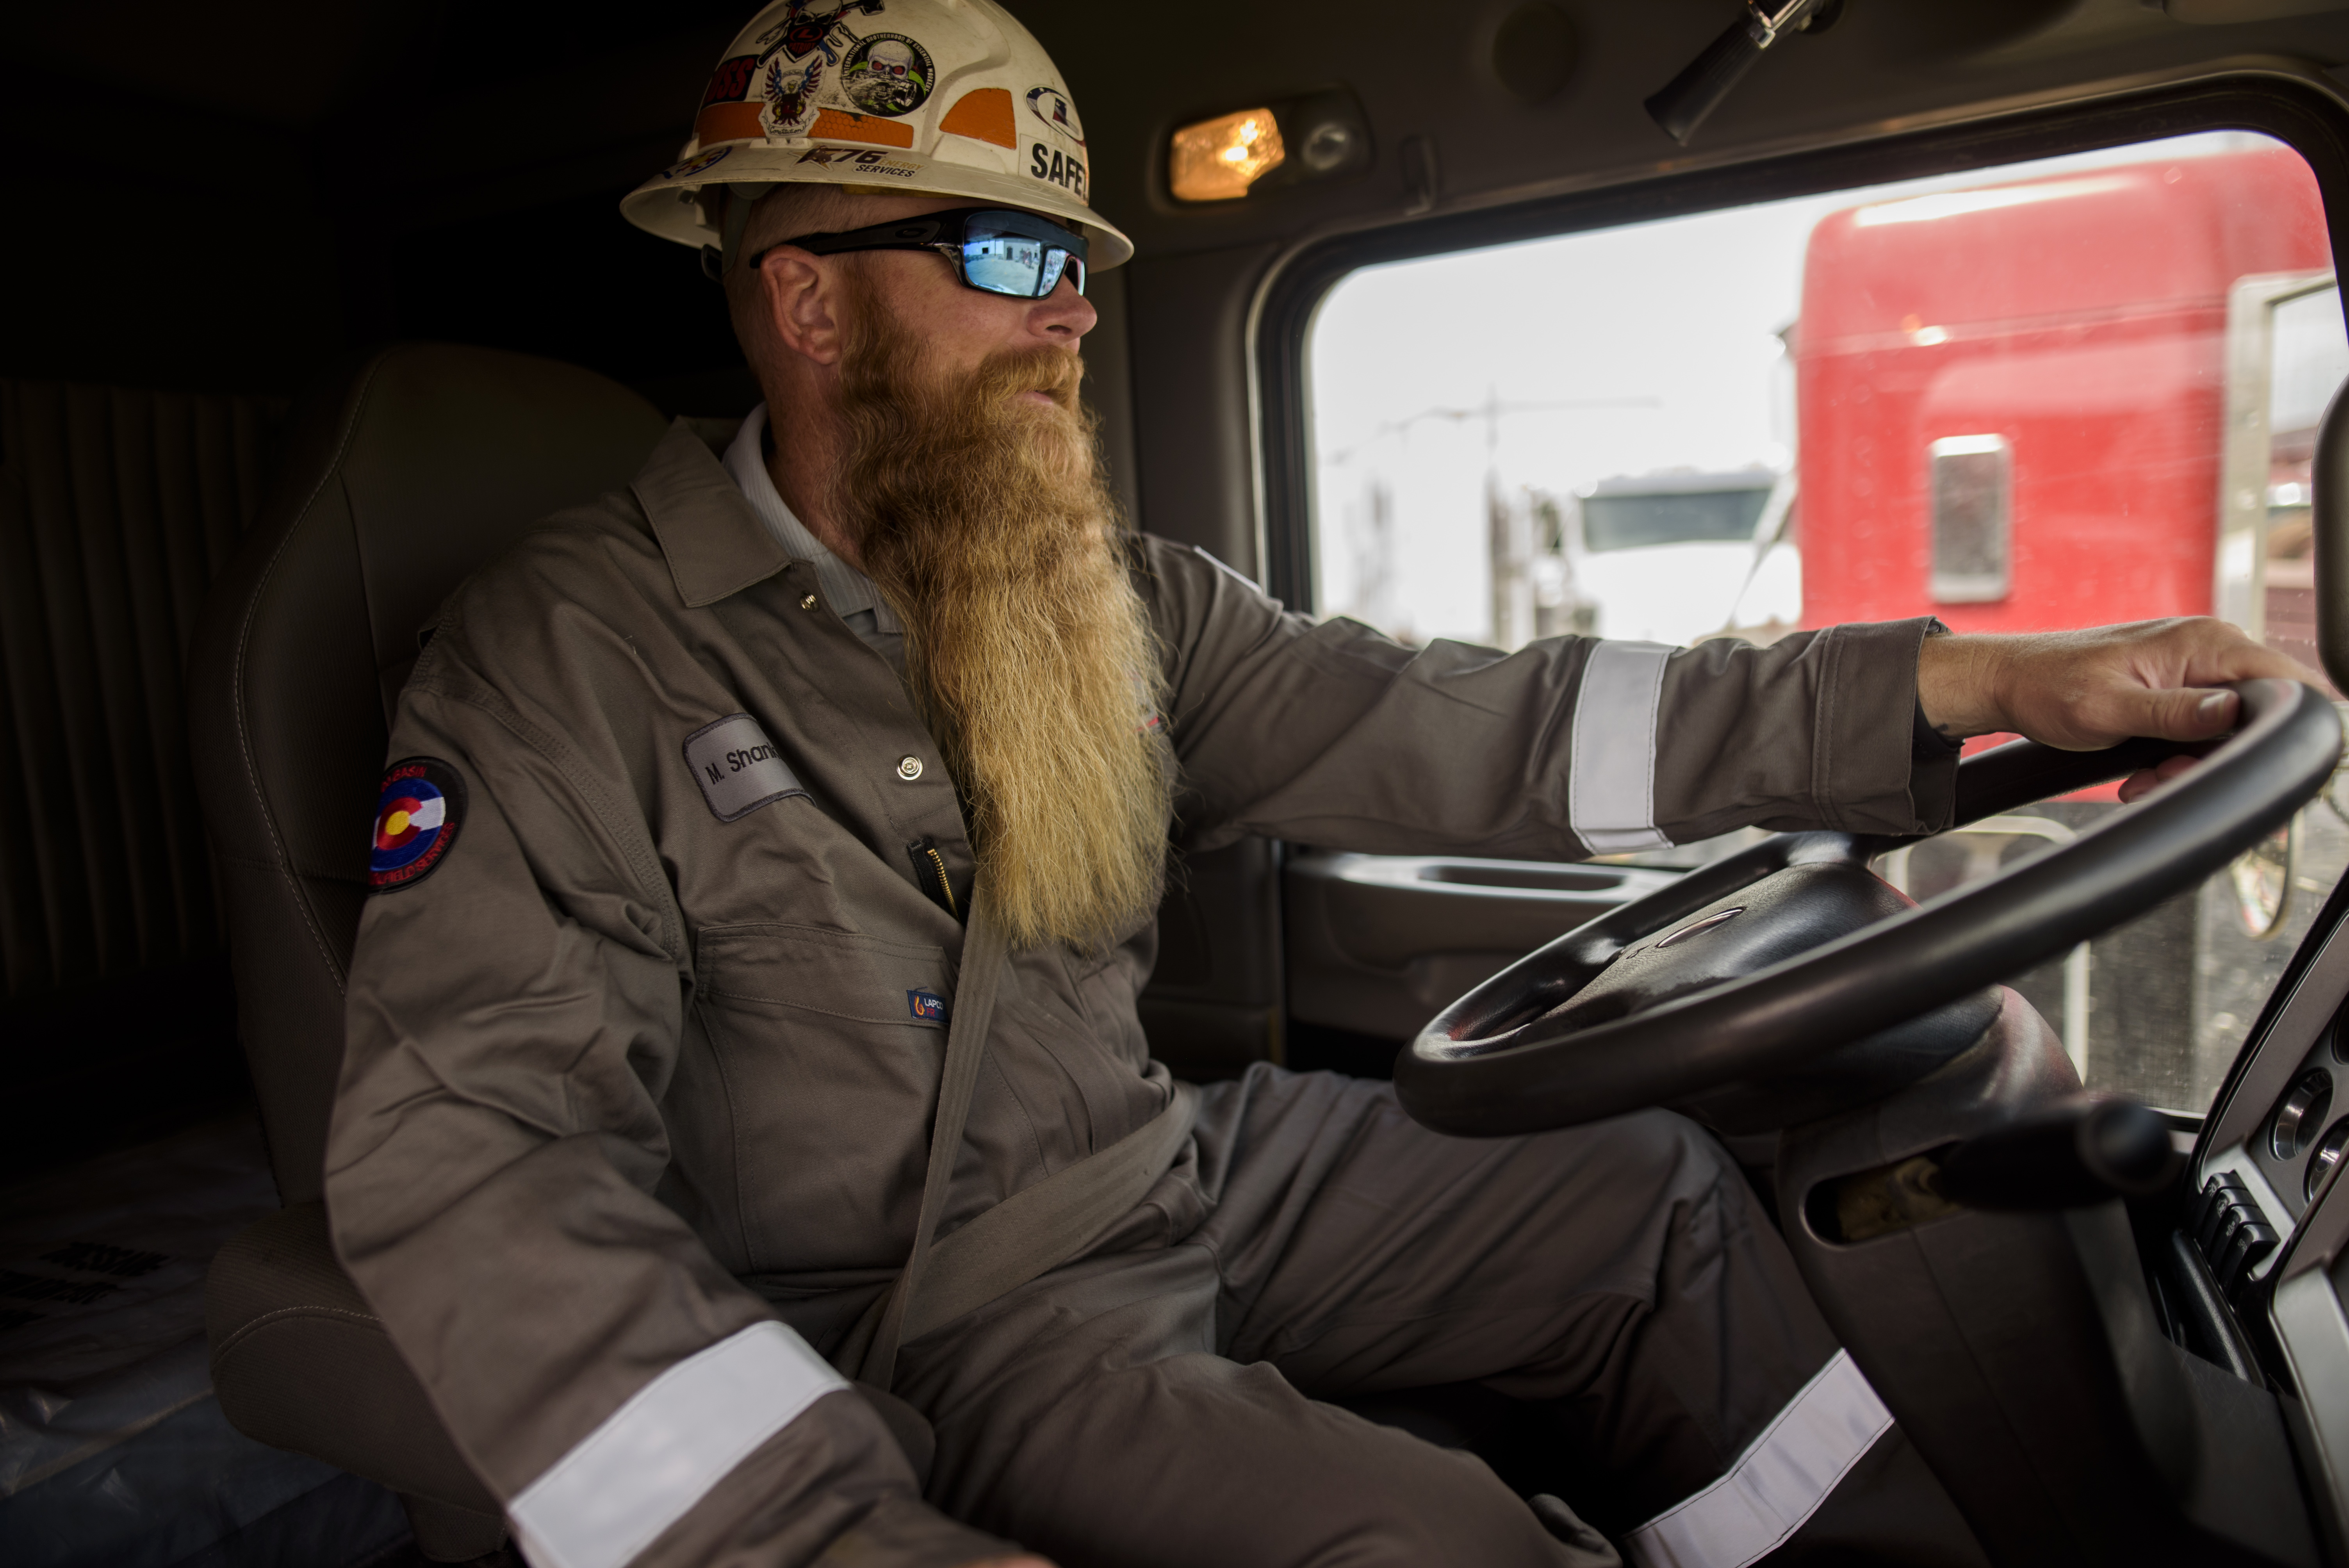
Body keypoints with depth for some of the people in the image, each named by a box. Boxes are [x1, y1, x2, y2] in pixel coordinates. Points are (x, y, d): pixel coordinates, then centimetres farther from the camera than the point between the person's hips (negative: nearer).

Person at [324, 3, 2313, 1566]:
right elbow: (471, 1162, -22)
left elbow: (1430, 726, -2)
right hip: (910, 1317, -6)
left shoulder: (1114, 594, 3)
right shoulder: (574, 656, -15)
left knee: (1655, 1197, 6)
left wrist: (1985, 681, -7)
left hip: (1171, 1168, 7)